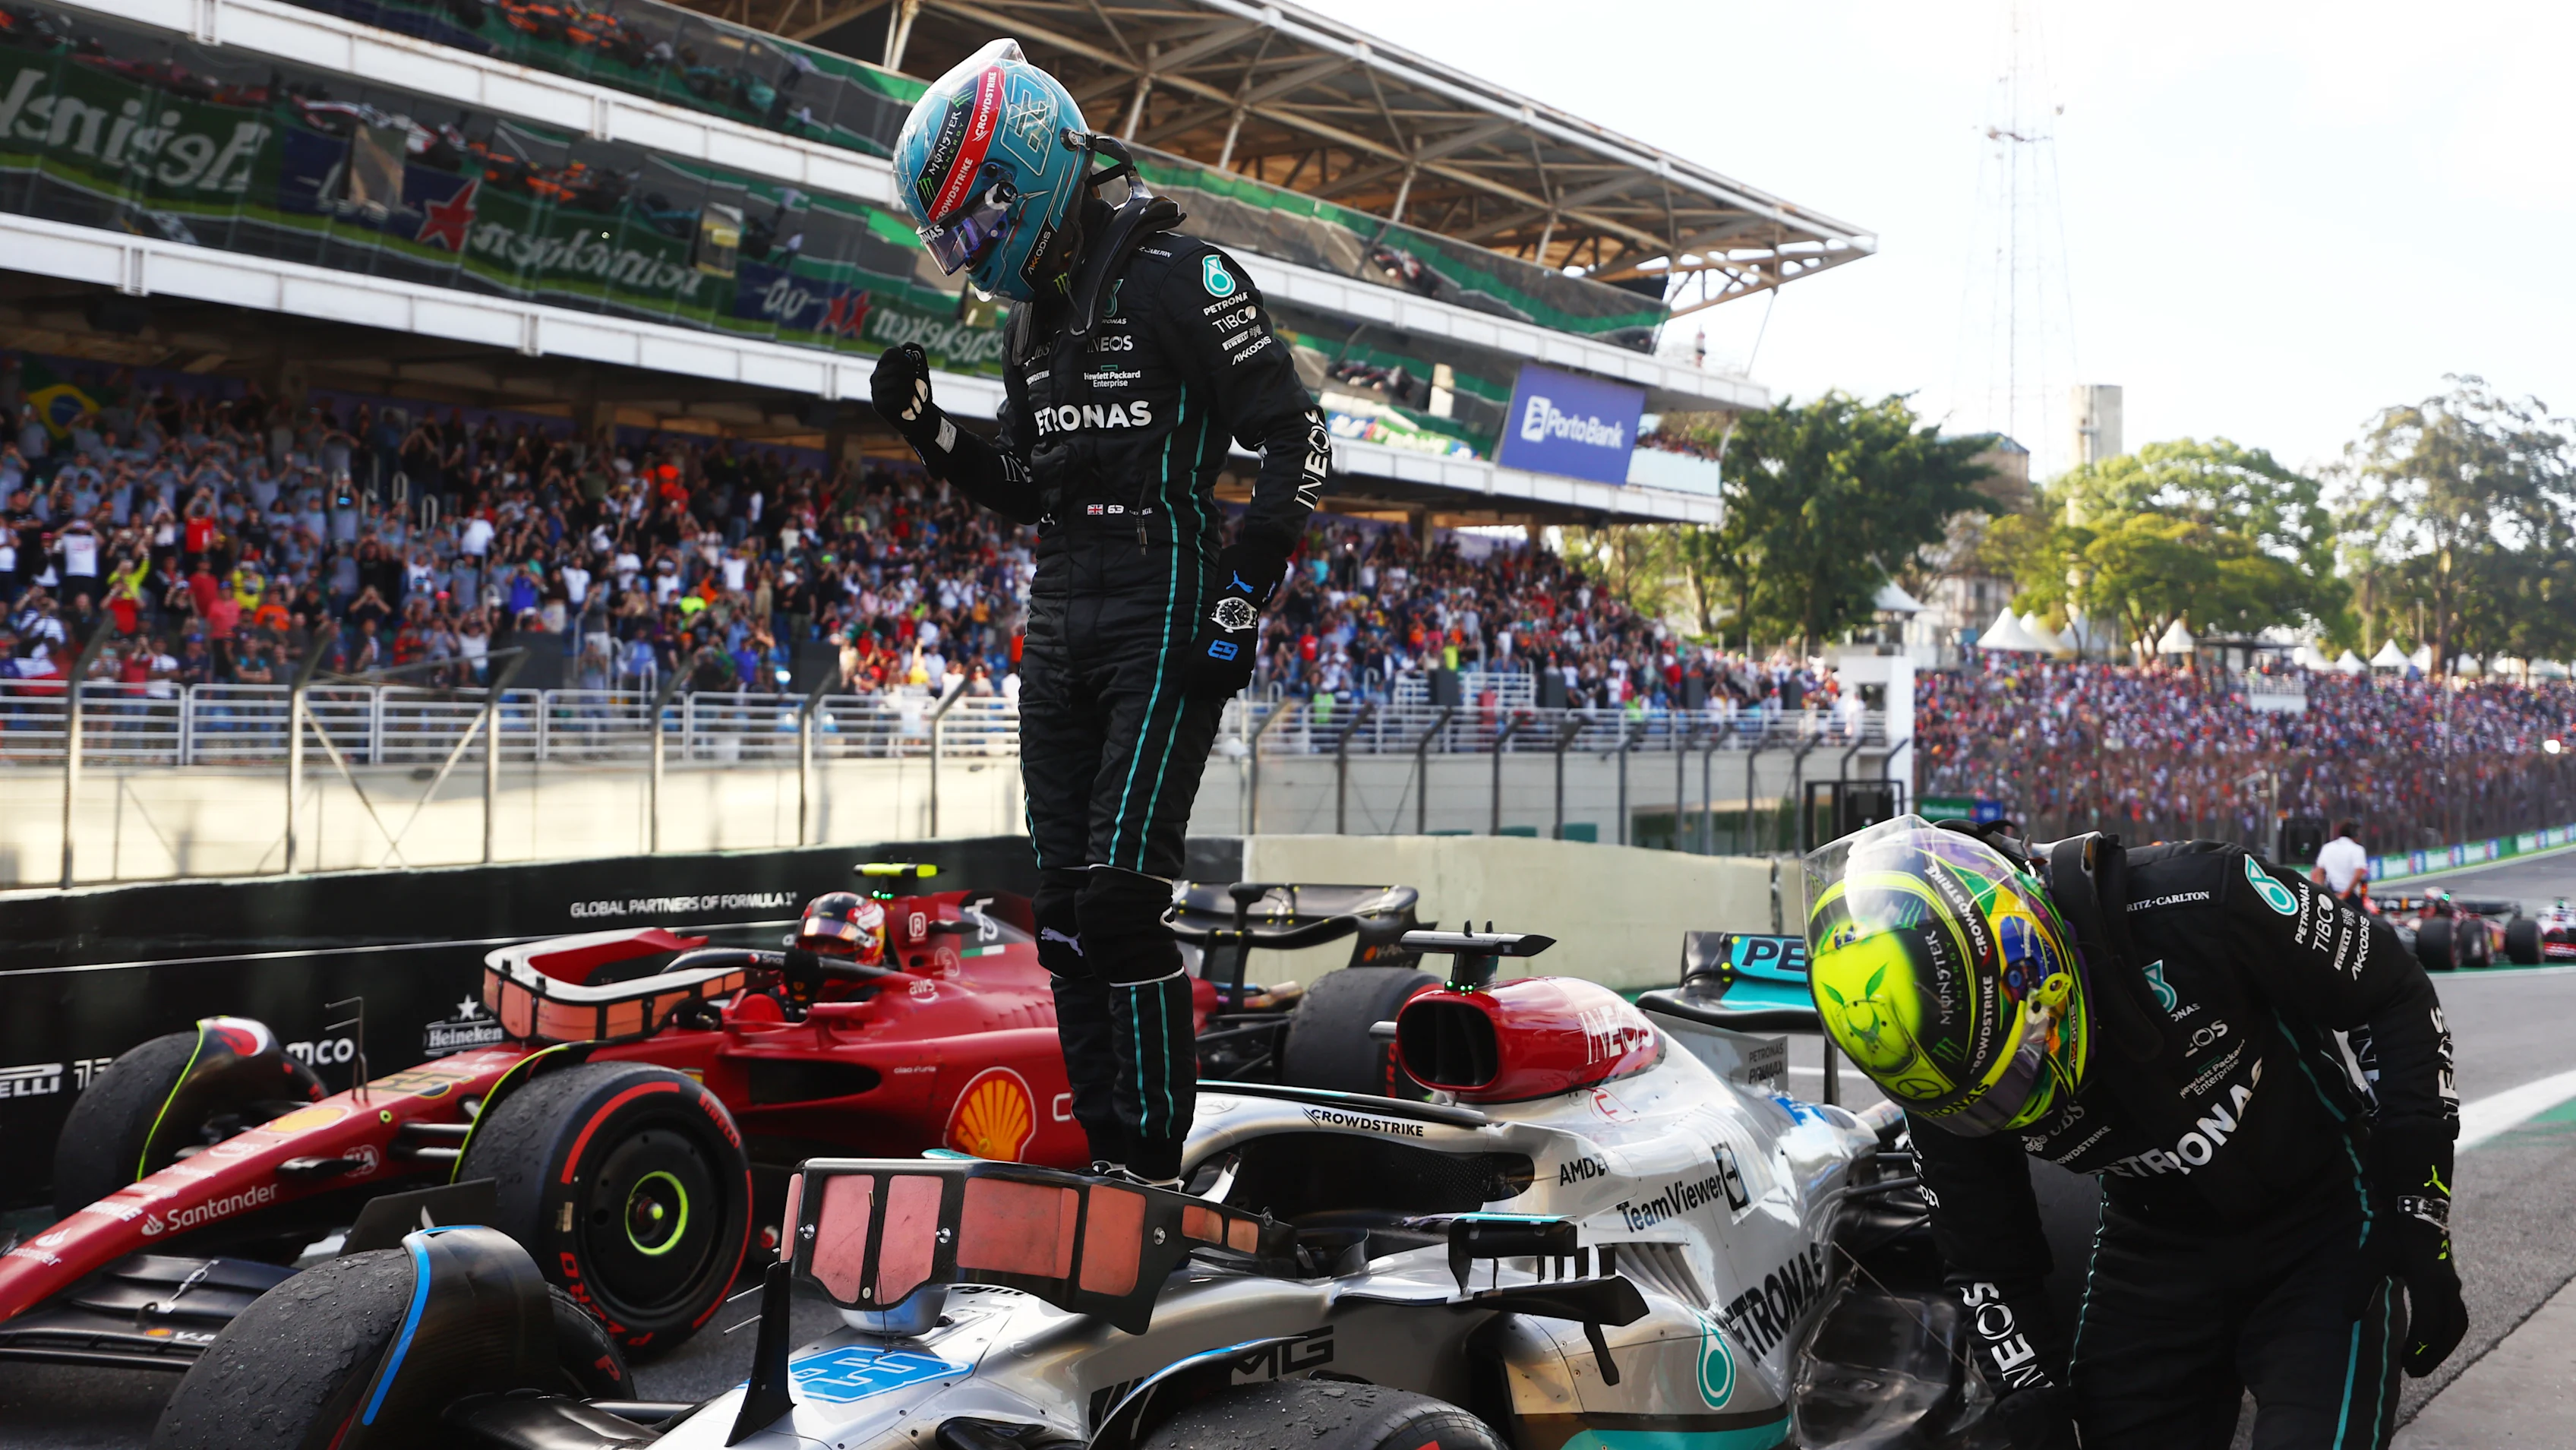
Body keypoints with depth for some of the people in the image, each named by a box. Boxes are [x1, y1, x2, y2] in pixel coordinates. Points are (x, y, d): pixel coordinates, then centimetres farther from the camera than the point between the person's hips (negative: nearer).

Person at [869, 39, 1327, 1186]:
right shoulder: (1031, 320, 18)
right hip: (1059, 619, 8)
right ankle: (1108, 1154, 13)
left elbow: (1296, 437, -10)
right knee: (1065, 908, 6)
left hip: (1166, 618, -8)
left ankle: (1155, 1168, -7)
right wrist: (926, 429, 9)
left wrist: (1242, 597, -15)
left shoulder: (1177, 277, -7)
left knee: (1121, 894, -15)